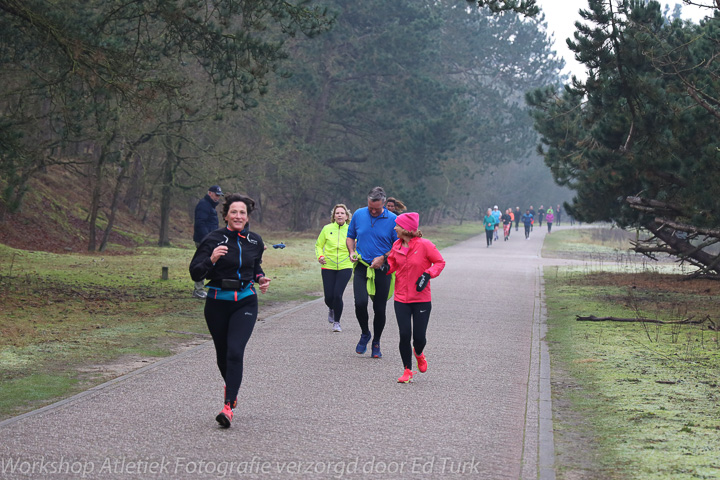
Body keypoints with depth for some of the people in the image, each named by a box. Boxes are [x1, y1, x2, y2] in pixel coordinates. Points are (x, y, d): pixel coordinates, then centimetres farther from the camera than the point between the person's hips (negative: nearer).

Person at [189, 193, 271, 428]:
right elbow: (195, 273, -11)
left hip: (245, 303, 0)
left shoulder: (255, 241, 5)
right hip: (217, 303, 0)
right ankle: (231, 388, 43)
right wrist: (211, 260, -29)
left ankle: (229, 406, -19)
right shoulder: (214, 239, -7)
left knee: (235, 352, -17)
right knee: (222, 354, 12)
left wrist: (261, 278, 4)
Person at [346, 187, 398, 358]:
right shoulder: (359, 214, 4)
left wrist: (383, 258, -13)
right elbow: (350, 237, 17)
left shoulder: (392, 219, -4)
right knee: (360, 303, -15)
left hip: (382, 270, -1)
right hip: (362, 267, 1)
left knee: (379, 309, 4)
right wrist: (352, 252, 0)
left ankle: (376, 343, 23)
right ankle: (365, 334, 12)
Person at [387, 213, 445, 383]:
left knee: (419, 337, -2)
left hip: (421, 299, -3)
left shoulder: (424, 245, -12)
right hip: (401, 299, 3)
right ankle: (407, 370, 11)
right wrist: (386, 266, -6)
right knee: (404, 335, -5)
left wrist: (427, 275, -18)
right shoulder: (397, 245, 3)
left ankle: (419, 353, 35)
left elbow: (440, 262, -4)